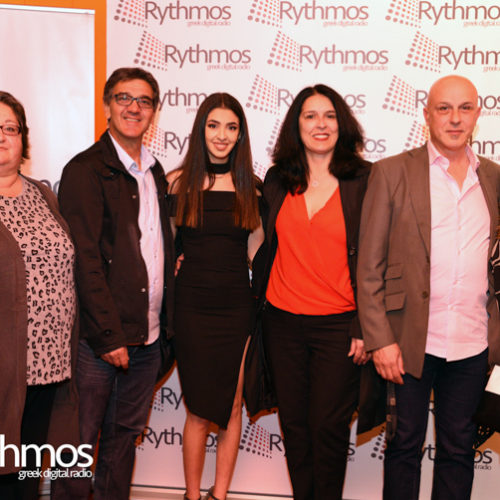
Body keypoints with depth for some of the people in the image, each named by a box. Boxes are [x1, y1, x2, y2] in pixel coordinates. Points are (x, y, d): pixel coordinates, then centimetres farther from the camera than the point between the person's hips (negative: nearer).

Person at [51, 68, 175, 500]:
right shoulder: (86, 170, -9)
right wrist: (109, 335, -17)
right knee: (80, 439, 4)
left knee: (125, 435, 17)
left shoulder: (155, 173, 14)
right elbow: (84, 260, -15)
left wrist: (164, 321, 12)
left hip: (148, 337, 7)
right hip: (100, 338, -7)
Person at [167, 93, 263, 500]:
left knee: (232, 406, 8)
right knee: (199, 410, 6)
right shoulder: (179, 182, 0)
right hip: (192, 307, -1)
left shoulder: (250, 186, 4)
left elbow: (256, 250, 10)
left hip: (237, 306, 2)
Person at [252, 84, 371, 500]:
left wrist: (365, 328, -9)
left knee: (329, 427, 3)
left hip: (338, 324, -3)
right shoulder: (278, 179, 6)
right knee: (294, 423, 13)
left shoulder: (364, 180, -4)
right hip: (282, 320, 3)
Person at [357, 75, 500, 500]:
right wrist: (380, 340, -11)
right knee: (405, 445, 11)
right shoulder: (392, 172, -3)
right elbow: (369, 266, -5)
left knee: (459, 448, 14)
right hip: (409, 341, -3)